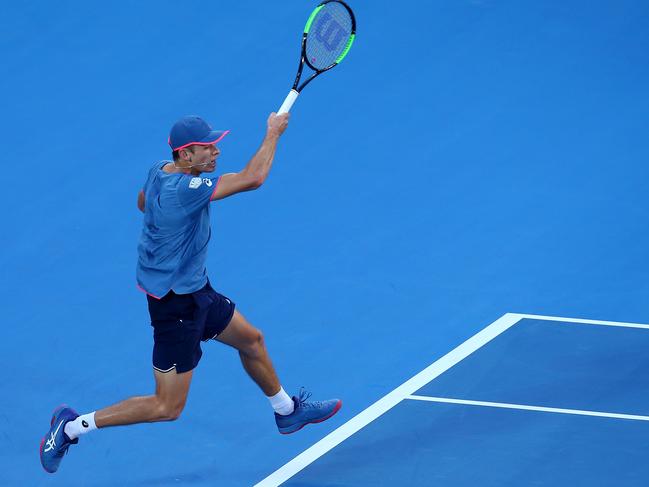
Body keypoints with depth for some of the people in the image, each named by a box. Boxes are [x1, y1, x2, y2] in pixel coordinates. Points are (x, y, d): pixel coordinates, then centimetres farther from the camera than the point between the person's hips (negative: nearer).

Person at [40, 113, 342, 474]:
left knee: (251, 340, 27)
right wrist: (273, 133, -18)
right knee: (168, 408, -2)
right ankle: (73, 427, 5)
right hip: (176, 305, -10)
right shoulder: (185, 189, -33)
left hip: (195, 291, 10)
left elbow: (143, 203, 20)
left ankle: (287, 411, 51)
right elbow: (253, 178, -34)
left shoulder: (159, 172, -4)